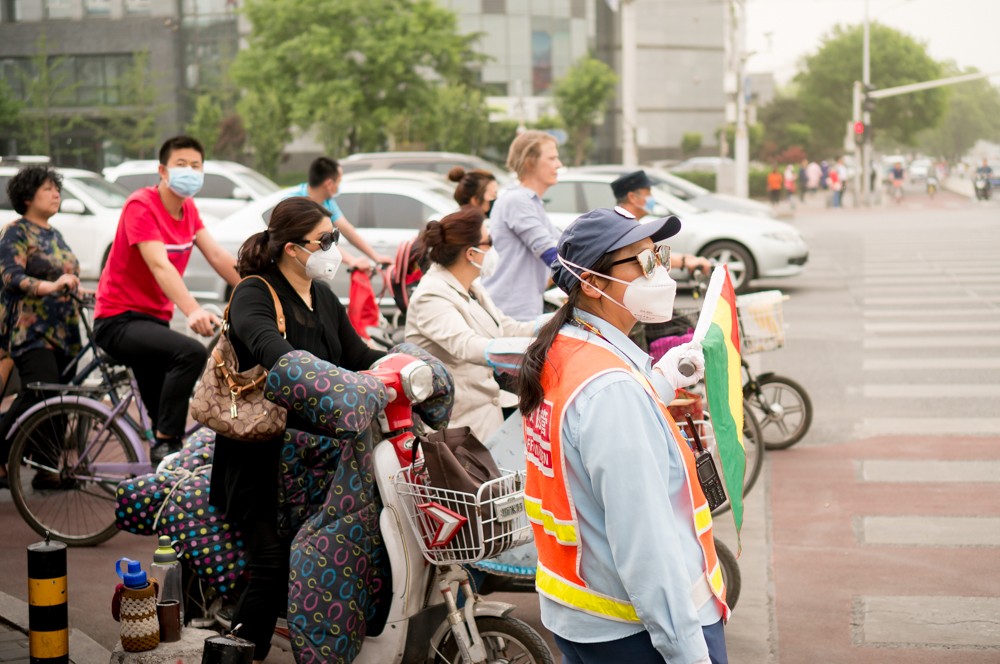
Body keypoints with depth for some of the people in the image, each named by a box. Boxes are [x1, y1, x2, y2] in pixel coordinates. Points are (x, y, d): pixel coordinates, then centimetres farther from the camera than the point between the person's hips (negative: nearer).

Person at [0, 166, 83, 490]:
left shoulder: (54, 235, 20)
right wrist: (49, 286, -29)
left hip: (62, 332, 8)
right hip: (30, 332, -8)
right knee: (39, 395, -21)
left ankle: (47, 470, 7)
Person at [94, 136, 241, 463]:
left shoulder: (189, 209, 7)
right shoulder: (141, 205, -18)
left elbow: (219, 257, 2)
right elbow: (160, 266, -31)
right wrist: (193, 311, -45)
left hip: (154, 318, 9)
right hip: (119, 319, -9)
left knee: (163, 417, 11)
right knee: (192, 353, -33)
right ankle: (165, 443, -25)